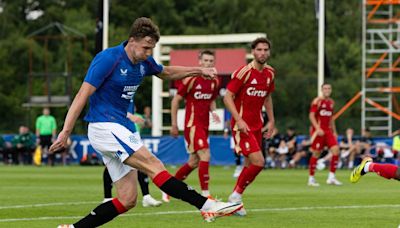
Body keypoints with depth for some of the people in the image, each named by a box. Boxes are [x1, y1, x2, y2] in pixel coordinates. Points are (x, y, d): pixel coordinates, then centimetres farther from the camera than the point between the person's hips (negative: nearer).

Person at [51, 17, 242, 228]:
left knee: (127, 200, 1)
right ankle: (207, 206, -27)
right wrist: (66, 132, -21)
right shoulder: (108, 59, -15)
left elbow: (166, 73, 31)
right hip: (104, 126, -9)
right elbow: (82, 95, -17)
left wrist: (199, 71, 23)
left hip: (122, 129, 9)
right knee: (154, 165, -20)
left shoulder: (144, 62, 9)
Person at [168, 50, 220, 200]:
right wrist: (174, 124, -5)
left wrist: (213, 112, -1)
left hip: (204, 125, 7)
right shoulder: (191, 79, -11)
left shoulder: (214, 82, 8)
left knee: (194, 162, 11)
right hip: (192, 124, -7)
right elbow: (176, 100, -5)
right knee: (205, 155, -19)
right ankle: (205, 194, -17)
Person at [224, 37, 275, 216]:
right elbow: (227, 97, -14)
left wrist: (271, 121, 17)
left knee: (250, 165, 8)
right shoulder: (243, 72, -14)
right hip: (242, 125, -7)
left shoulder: (270, 73, 7)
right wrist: (239, 120, -22)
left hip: (256, 125, 7)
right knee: (258, 162, -17)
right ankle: (236, 194, -1)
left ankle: (235, 199, 20)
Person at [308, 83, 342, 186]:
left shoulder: (331, 102, 14)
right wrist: (317, 128, -23)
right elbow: (311, 115, -12)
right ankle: (311, 179, 8)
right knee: (316, 153, -2)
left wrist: (334, 131, 18)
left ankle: (331, 177, -4)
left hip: (328, 130, 6)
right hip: (318, 131, -6)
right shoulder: (317, 101, -6)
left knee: (336, 150, -9)